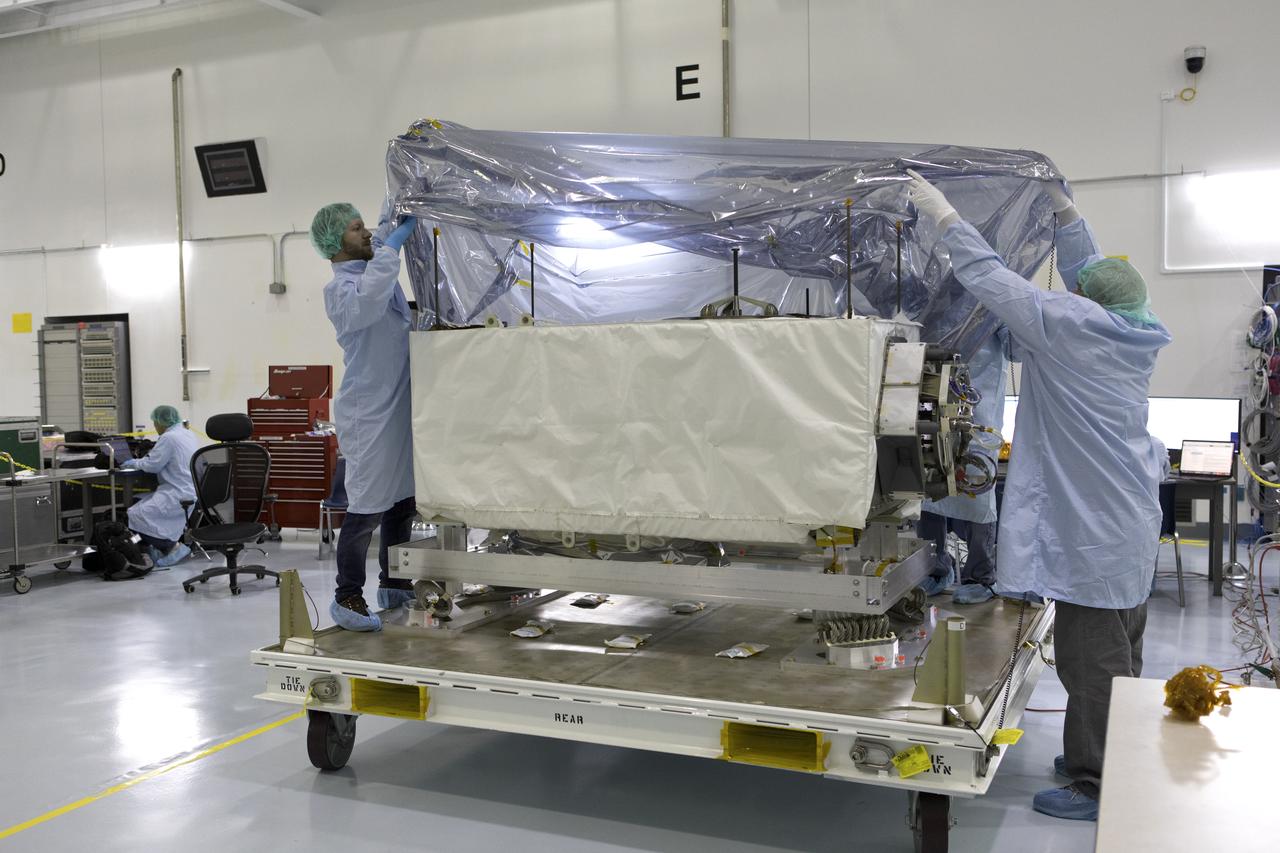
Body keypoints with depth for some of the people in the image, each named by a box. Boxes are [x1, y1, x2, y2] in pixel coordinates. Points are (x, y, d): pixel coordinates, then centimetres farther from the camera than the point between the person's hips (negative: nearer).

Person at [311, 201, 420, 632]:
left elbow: (384, 239, 31)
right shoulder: (339, 288, -13)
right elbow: (368, 300, -36)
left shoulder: (373, 266, 12)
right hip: (370, 414, -9)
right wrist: (393, 242, -27)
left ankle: (393, 586, 27)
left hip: (399, 407, 9)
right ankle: (347, 597, 4)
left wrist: (394, 218, 11)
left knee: (402, 500, 15)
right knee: (367, 507, -6)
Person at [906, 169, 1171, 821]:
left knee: (1092, 659, -1)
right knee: (1117, 655, 19)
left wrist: (945, 217, -5)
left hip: (1095, 530, -9)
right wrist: (1066, 215, 25)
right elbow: (1097, 275, 23)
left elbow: (994, 280, -14)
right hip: (1128, 523, 9)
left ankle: (1096, 785, 8)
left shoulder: (1074, 327, -16)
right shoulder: (1129, 332, 6)